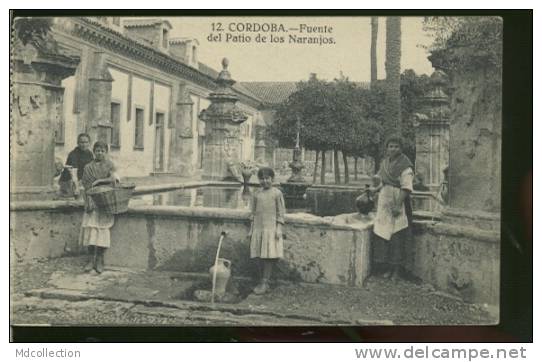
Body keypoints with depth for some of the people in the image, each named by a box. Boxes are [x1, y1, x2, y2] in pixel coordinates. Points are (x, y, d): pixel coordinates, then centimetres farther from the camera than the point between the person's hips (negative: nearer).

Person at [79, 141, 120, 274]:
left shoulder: (109, 165, 8)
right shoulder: (88, 167, 14)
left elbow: (113, 178, -8)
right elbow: (85, 185, 8)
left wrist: (99, 181, -11)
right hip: (92, 200, 2)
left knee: (102, 227, -12)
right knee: (90, 227, -11)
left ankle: (99, 260, -8)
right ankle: (91, 259, -7)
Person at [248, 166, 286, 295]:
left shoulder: (277, 193, -1)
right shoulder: (257, 194, 11)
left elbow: (280, 213, -2)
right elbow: (254, 213, 15)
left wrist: (279, 229, -9)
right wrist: (251, 230, 13)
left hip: (271, 228, -5)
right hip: (258, 228, 5)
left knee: (269, 256, -8)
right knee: (260, 256, 5)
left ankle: (264, 282, -6)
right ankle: (264, 284, 12)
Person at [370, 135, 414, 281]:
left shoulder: (405, 165, -12)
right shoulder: (384, 162, 11)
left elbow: (406, 188, -18)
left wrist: (398, 205, -23)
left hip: (398, 204, -7)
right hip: (385, 204, 7)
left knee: (397, 239, -4)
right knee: (387, 238, 12)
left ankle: (397, 270, 4)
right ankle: (389, 268, 21)